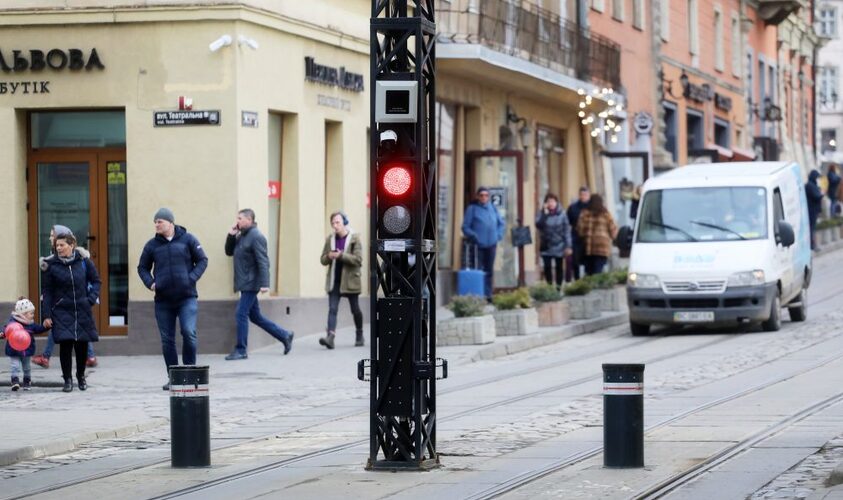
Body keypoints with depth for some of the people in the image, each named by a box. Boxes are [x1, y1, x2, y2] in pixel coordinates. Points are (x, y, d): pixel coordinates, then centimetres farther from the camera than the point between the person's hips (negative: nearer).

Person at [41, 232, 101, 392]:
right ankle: (67, 379, 3)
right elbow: (47, 291, -1)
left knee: (82, 344, 7)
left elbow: (95, 281, 11)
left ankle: (81, 376, 27)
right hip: (61, 312, -1)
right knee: (65, 344, -8)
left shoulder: (84, 262, -1)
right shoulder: (52, 265, -3)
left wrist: (92, 298, -4)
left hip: (82, 311, 1)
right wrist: (47, 315, -5)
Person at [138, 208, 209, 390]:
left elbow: (202, 260, 5)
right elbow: (142, 267, 16)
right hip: (163, 300, 3)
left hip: (187, 297, -3)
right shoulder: (152, 245, 7)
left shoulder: (188, 240, 1)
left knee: (189, 333, -16)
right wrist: (150, 283, -2)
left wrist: (192, 278, -9)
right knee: (167, 340, 4)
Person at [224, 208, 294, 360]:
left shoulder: (256, 236, -13)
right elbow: (229, 252, 20)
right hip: (244, 284, 10)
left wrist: (264, 283, -26)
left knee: (241, 314, -9)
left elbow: (263, 261, -19)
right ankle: (285, 336, 22)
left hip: (251, 284, -10)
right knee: (255, 316, 13)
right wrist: (231, 235, 4)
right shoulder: (241, 236, 15)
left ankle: (241, 350, -4)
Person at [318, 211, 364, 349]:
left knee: (355, 310, 9)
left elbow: (358, 259, -13)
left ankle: (359, 336, 27)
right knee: (332, 309, -10)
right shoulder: (330, 239, 8)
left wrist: (341, 255, -22)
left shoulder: (354, 239, -6)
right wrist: (329, 256, -11)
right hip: (334, 281, 3)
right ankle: (330, 336, -22)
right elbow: (323, 260, 11)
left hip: (350, 280, -3)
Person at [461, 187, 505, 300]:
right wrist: (473, 236, -16)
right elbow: (465, 227, -4)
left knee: (489, 271, 9)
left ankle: (488, 294, 15)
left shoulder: (492, 208, 11)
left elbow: (501, 223, 20)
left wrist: (498, 235, 7)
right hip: (478, 245, -5)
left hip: (491, 244, 5)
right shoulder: (472, 209, -4)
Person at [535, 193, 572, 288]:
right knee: (547, 267, -2)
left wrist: (568, 246, -8)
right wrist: (544, 213, -21)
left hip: (559, 246, -1)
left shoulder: (562, 214, -5)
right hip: (546, 247, 1)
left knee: (559, 267, 6)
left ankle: (558, 287, 13)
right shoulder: (542, 214, -2)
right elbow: (538, 225, -19)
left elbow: (567, 230, -4)